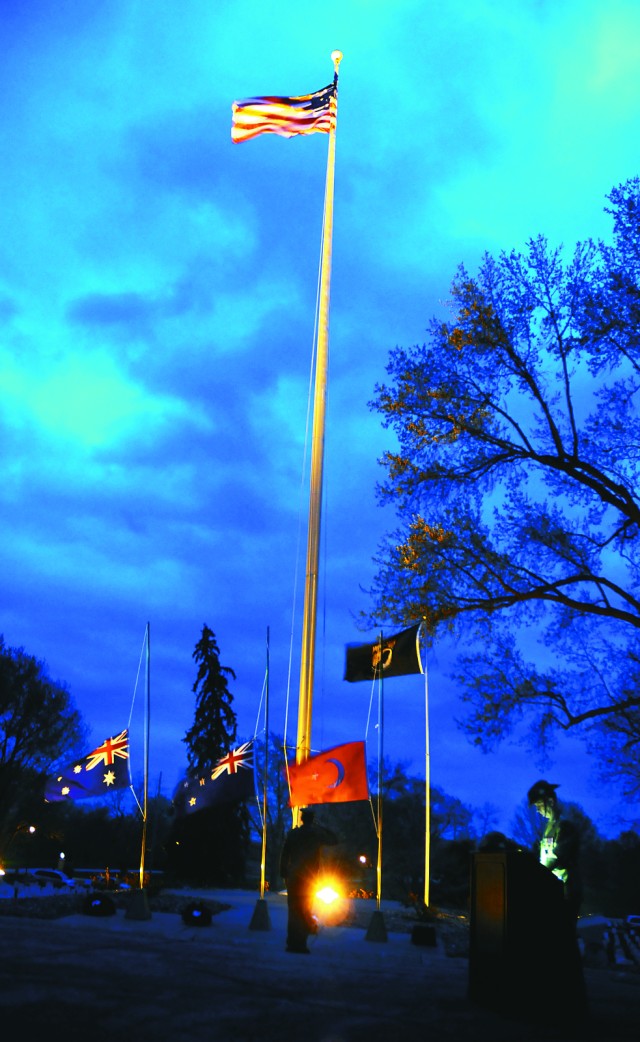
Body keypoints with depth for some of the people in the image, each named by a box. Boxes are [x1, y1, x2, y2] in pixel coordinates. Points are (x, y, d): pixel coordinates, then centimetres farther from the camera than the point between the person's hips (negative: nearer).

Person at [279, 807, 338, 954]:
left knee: (293, 910, 7)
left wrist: (284, 873, 11)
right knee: (305, 910, 2)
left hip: (293, 877, 2)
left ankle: (292, 943, 7)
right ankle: (300, 943, -4)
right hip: (309, 877, -2)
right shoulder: (317, 834, -2)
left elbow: (284, 855, 5)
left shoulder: (292, 834, 5)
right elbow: (334, 840, 11)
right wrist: (322, 828, 12)